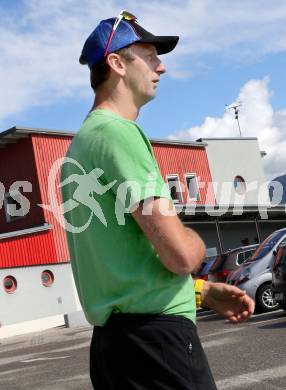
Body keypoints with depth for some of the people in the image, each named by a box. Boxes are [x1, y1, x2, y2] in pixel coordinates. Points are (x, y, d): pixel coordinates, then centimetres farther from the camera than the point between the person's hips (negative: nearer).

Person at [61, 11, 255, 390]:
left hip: (114, 336, 10)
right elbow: (180, 254, -22)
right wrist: (197, 243, 2)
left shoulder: (84, 138, 17)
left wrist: (204, 291, 16)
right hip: (154, 334, -10)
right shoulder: (118, 132, -14)